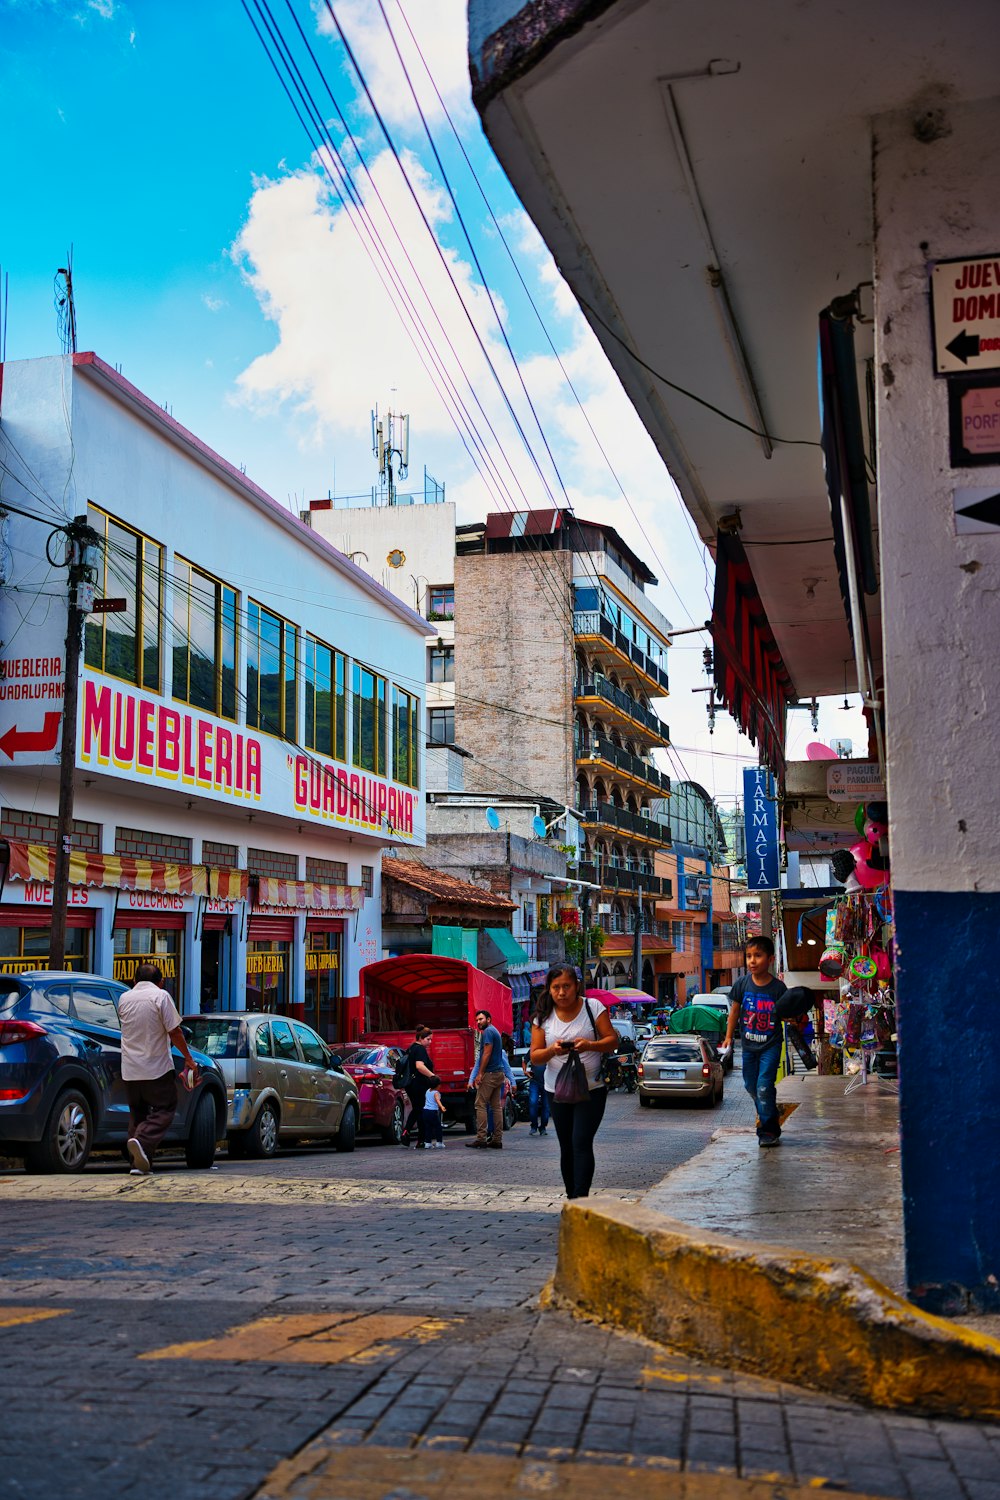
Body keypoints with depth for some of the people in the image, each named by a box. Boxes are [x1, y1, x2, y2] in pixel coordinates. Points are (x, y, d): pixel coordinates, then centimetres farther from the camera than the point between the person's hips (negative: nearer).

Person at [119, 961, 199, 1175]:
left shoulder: (124, 998, 6)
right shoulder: (160, 996, -8)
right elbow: (174, 1032, -11)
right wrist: (189, 1059, -2)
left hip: (130, 1069, 5)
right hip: (156, 1068, -5)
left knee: (137, 1112, 15)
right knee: (164, 1109, 5)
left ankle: (138, 1162, 9)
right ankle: (142, 1141, -20)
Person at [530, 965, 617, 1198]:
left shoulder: (592, 1007, -4)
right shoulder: (543, 1016, 2)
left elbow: (612, 1040, -5)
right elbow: (535, 1058, 1)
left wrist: (590, 1045, -24)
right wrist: (552, 1050, -20)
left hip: (591, 1089, -3)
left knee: (582, 1143, -15)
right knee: (566, 1147, 11)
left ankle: (581, 1198, -17)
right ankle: (571, 1197, 22)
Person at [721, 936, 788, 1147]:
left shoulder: (777, 987, -14)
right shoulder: (743, 983, -7)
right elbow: (735, 1010, 5)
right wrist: (729, 1036, 9)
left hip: (770, 1045, -4)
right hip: (748, 1044, 4)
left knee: (764, 1086, -12)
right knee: (751, 1085, 15)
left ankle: (769, 1130, 1)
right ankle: (765, 1113, 42)